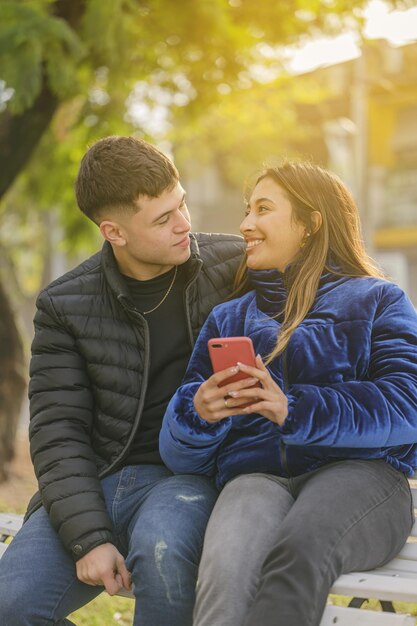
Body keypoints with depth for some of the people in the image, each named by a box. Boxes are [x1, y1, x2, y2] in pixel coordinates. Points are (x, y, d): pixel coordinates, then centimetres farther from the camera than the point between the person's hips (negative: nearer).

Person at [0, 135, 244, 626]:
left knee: (161, 549, -36)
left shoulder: (234, 265, 0)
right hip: (98, 477, 2)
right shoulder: (65, 305, 2)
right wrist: (88, 537, -16)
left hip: (190, 472, -2)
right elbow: (57, 431, -2)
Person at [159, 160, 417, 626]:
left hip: (357, 470, -2)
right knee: (226, 571, -36)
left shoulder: (377, 300, 15)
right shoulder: (226, 319, 26)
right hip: (255, 475, 2)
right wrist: (198, 412, -7)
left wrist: (294, 410, -17)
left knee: (299, 552, -39)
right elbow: (180, 456, 18)